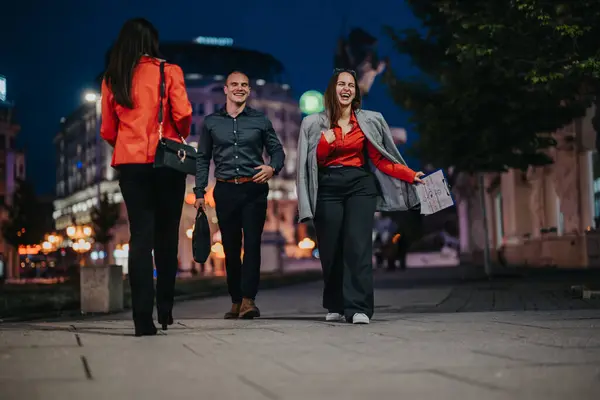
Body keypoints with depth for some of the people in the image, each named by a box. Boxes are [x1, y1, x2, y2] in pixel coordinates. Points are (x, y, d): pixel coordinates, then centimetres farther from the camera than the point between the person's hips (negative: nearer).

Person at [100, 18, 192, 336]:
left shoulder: (112, 79, 7)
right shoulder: (169, 72, -1)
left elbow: (107, 130, 7)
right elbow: (183, 115, -7)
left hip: (129, 163, 2)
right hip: (166, 161, -2)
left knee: (140, 236, 0)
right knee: (166, 235, 11)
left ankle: (143, 318, -7)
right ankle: (165, 309, 16)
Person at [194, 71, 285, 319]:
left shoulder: (260, 121, 7)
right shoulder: (211, 122, 10)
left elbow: (277, 150, 12)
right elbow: (202, 159, 13)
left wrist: (273, 168, -10)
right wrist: (199, 191, 5)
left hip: (254, 190, -1)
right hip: (225, 191, 2)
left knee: (252, 243, -11)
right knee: (230, 246, 5)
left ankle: (248, 299, -13)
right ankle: (236, 301, 13)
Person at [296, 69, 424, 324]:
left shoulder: (369, 121, 10)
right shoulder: (315, 123, 9)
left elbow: (380, 160, 8)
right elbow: (311, 162, 8)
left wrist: (411, 176, -2)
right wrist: (325, 143, -10)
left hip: (360, 185, 0)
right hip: (329, 188, 1)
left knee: (358, 244, -13)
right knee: (330, 249, -1)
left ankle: (358, 308, -16)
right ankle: (335, 306, 17)